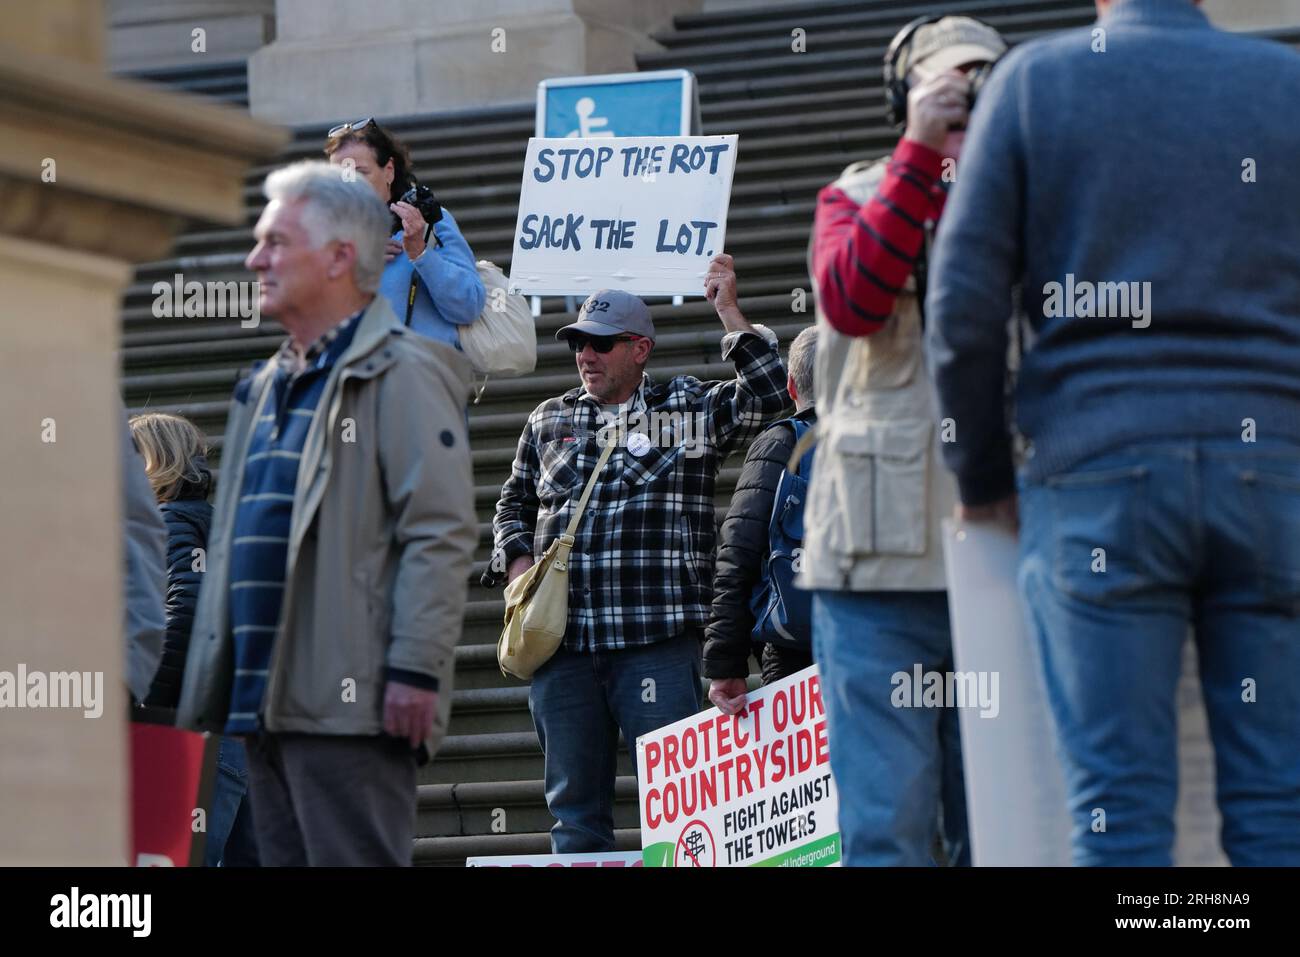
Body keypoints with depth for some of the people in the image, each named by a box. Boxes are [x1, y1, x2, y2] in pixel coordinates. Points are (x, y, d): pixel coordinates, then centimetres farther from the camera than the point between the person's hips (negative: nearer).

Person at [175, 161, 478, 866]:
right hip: (265, 701, 9)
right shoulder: (267, 389, 22)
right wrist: (212, 686, 21)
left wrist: (415, 669, -20)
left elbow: (441, 534, -14)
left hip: (353, 703, -9)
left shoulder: (402, 376, -6)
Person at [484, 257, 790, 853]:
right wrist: (516, 561, 8)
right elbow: (514, 503, 27)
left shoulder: (690, 410, 7)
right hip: (561, 643, 4)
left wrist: (729, 313, -6)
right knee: (575, 804, 6)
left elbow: (767, 394, -5)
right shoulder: (549, 421, 19)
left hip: (657, 641, -4)